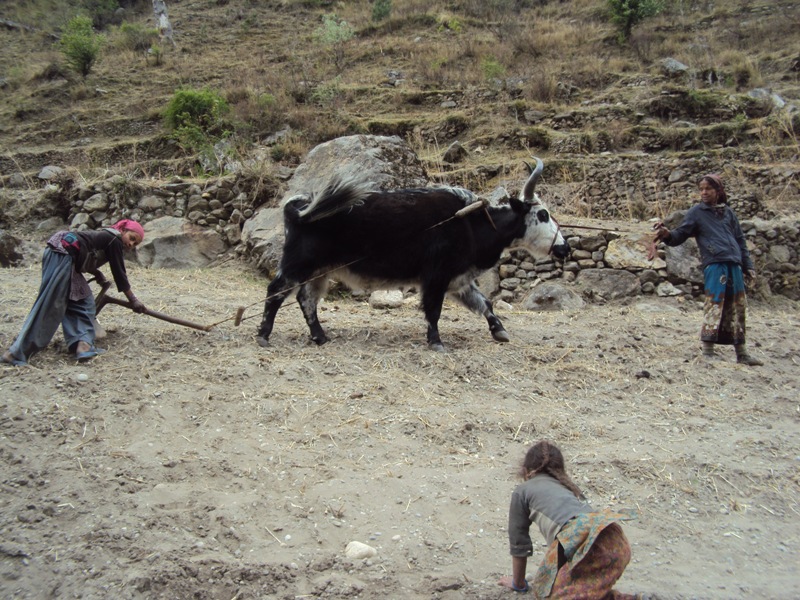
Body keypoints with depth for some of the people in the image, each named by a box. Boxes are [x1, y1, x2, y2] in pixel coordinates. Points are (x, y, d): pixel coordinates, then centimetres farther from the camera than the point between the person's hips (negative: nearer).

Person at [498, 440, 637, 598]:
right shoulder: (569, 486, 37)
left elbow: (519, 542, 23)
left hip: (583, 539, -7)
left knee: (546, 589, 5)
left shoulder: (522, 491, 20)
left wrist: (518, 583, 38)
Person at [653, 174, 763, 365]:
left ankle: (741, 353, 16)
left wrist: (748, 266, 17)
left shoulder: (728, 212, 18)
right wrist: (667, 235, -23)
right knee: (714, 306, -12)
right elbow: (680, 235, -1)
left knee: (737, 309, 9)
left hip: (734, 266, 5)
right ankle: (708, 351, -8)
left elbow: (740, 241, 21)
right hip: (714, 264, -5)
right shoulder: (697, 212, 6)